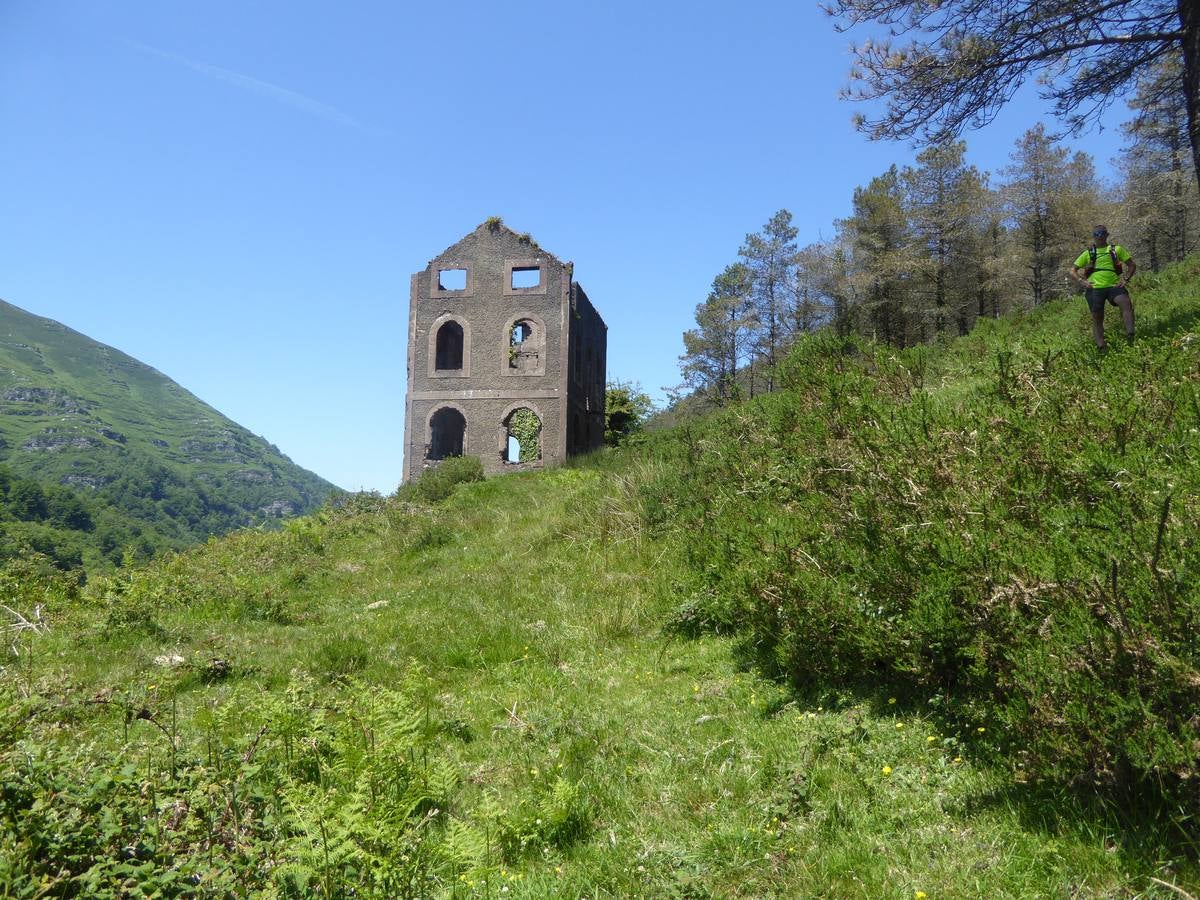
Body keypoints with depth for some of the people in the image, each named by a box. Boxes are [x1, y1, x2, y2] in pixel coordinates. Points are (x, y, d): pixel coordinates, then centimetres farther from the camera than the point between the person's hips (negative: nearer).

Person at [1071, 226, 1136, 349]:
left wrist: (1126, 279, 2)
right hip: (1095, 288, 1)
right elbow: (1073, 271, 17)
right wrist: (1082, 281, 0)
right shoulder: (1088, 253, 16)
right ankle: (1101, 348, 2)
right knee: (1097, 319, -3)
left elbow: (1132, 265, 18)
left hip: (1114, 286, -1)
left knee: (1126, 302, -30)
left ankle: (1130, 335, -40)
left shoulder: (1117, 249, 16)